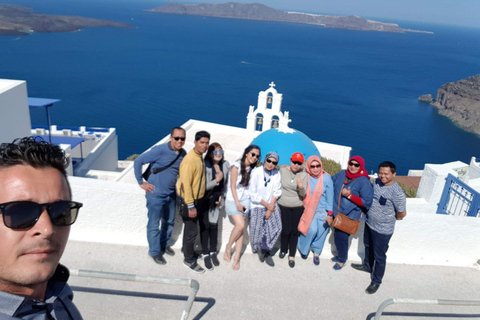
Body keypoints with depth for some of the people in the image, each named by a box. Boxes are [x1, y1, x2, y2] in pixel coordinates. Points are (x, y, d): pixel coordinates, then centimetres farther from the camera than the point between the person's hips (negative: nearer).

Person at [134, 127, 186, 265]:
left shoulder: (183, 154, -1)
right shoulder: (160, 150, -20)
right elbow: (138, 161, -15)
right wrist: (141, 182, -13)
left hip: (171, 195, 6)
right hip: (155, 195, -6)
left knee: (169, 222, 20)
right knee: (154, 224, 6)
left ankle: (164, 245, 42)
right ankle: (154, 251, 24)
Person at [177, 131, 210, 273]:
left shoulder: (200, 157, 7)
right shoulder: (189, 160, -24)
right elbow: (185, 184, -26)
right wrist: (190, 206, -25)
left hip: (197, 199, 9)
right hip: (188, 201, -9)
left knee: (190, 228, 22)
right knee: (192, 231, 0)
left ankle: (188, 252, 39)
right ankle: (189, 260, 17)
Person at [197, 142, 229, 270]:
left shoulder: (225, 165, -5)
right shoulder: (205, 165, -22)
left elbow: (225, 183, 7)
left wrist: (221, 197, 1)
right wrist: (216, 180, -27)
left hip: (216, 200, 4)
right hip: (203, 200, -4)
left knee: (214, 225, 10)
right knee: (205, 226, 3)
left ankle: (213, 252, 25)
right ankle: (206, 254, 16)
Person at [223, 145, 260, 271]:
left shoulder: (253, 169, 3)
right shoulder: (236, 166, -11)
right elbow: (233, 186, -10)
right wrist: (237, 204, -12)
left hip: (245, 200, 4)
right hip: (232, 200, -4)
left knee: (240, 228, 0)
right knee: (240, 225, -17)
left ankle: (237, 259, 7)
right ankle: (228, 247, 9)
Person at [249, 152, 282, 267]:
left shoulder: (276, 173, 1)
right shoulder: (256, 172, -11)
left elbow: (276, 192, 0)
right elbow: (252, 193, -11)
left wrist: (271, 208, -10)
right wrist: (267, 205, -8)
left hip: (271, 205, 3)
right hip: (258, 206, -3)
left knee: (276, 227, -14)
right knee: (258, 231, -2)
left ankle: (265, 249, 8)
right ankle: (259, 249, 30)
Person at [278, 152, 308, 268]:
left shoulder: (304, 175, -7)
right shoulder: (282, 170, -8)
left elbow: (303, 194, -10)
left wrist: (301, 187, -30)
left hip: (297, 207, 1)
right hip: (283, 205, 0)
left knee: (294, 231, 6)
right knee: (285, 230, 1)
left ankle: (292, 255, 22)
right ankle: (283, 250, 30)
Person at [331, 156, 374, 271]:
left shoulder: (364, 181, -16)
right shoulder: (342, 174, 1)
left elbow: (367, 202, -18)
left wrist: (350, 196, -24)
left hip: (351, 215, -6)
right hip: (338, 213, 6)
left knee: (341, 236, -2)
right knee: (337, 236, 15)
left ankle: (342, 260, 23)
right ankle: (341, 255, 41)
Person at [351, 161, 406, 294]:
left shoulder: (397, 193, -29)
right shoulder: (377, 182, -7)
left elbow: (402, 213, -19)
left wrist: (391, 218, -1)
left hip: (383, 230, -7)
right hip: (369, 223, 7)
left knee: (379, 256, 11)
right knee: (368, 247, 29)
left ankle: (376, 281, 31)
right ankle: (367, 266, 55)